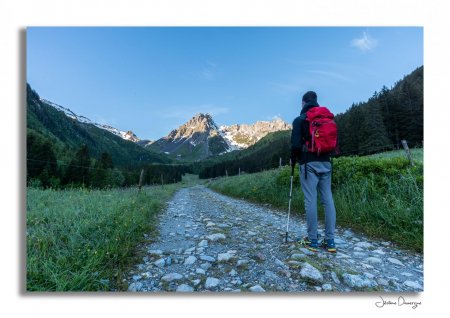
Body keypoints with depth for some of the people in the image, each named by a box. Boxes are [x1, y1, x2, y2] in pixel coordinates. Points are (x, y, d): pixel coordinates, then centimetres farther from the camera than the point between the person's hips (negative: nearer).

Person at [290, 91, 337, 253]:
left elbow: (296, 144, -10)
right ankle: (330, 241, 10)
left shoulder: (300, 120, -2)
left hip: (309, 163, -5)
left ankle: (312, 240, 4)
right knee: (328, 199, 5)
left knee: (311, 200, -3)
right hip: (326, 163, 6)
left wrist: (293, 159, 6)